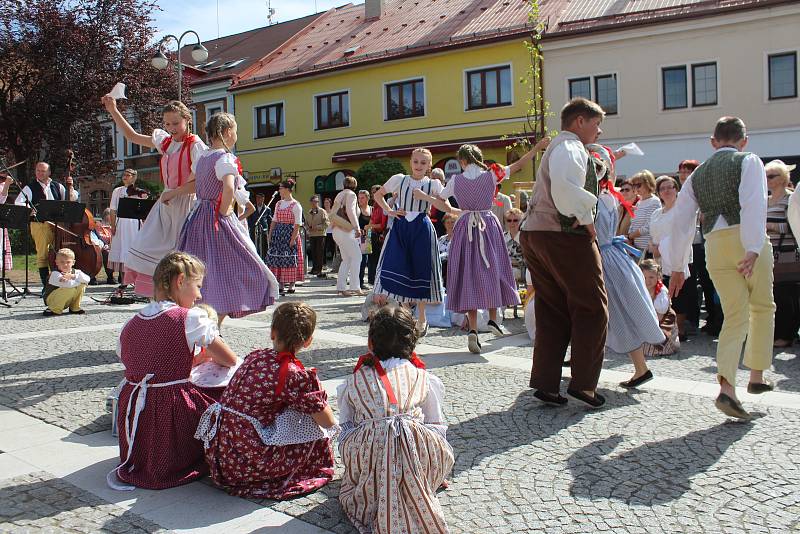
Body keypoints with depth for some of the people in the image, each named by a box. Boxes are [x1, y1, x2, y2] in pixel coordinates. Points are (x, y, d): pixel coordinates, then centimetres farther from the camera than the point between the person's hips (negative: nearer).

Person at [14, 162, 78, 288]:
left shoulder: (57, 186, 14)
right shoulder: (30, 188, 3)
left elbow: (73, 198, 16)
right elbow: (18, 203, -7)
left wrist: (70, 187, 0)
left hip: (58, 224, 3)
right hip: (39, 224, -3)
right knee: (43, 255, -3)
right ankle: (46, 285, 2)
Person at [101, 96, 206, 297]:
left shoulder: (195, 145, -11)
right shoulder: (165, 141, 11)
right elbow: (132, 136, 23)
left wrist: (173, 192, -15)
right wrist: (113, 111, 19)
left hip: (185, 205, -8)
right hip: (166, 204, 8)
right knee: (146, 249, 4)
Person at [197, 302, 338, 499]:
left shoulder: (253, 357, 5)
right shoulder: (296, 375, -13)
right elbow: (329, 422, -7)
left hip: (218, 453, 6)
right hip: (252, 462, -6)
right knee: (312, 424, 5)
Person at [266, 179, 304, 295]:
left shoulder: (296, 205, -7)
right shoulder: (278, 204, 13)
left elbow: (297, 224, -11)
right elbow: (274, 221, 15)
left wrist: (293, 239, -18)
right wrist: (270, 235, 7)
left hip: (290, 233, -6)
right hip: (278, 234, 6)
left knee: (290, 259, -4)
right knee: (277, 258, 3)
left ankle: (291, 285, 5)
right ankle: (281, 285, 10)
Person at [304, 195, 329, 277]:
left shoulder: (322, 212, -3)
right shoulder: (308, 212, 14)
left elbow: (327, 223, -10)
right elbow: (306, 223, 23)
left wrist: (317, 227, -16)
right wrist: (307, 228, 2)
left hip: (320, 234, -5)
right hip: (311, 235, 5)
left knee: (319, 252, -4)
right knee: (313, 252, 7)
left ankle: (319, 270, -2)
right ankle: (314, 267, 16)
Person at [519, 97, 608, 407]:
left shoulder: (556, 148, 25)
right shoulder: (571, 148, -8)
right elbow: (565, 184, -29)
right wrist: (585, 218, -19)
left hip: (534, 233, 10)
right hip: (563, 234, -10)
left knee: (552, 311, 12)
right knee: (592, 308, 1)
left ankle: (545, 384, 14)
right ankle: (583, 383, 4)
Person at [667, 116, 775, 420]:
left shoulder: (697, 175, 19)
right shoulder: (749, 161, 5)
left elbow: (681, 221, 14)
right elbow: (753, 204, -13)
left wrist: (677, 267, 17)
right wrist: (753, 249, -22)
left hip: (715, 246, 4)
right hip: (747, 241, -3)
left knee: (735, 318, 5)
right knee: (762, 307, 17)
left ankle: (727, 387, -12)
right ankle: (757, 377, 20)